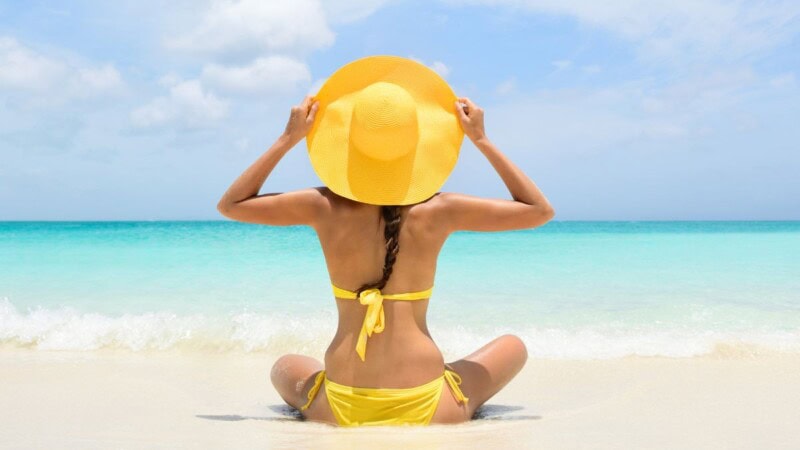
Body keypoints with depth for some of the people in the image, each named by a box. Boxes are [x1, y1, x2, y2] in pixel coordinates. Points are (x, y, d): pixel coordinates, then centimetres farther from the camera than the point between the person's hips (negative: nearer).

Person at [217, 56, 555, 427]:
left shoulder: (327, 207, -3)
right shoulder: (438, 211, -5)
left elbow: (230, 205, 12)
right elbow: (541, 211, 8)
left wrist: (288, 139, 8)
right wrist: (481, 140, 7)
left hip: (339, 412, 2)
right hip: (428, 412, -1)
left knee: (284, 367, 35)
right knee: (513, 346, 25)